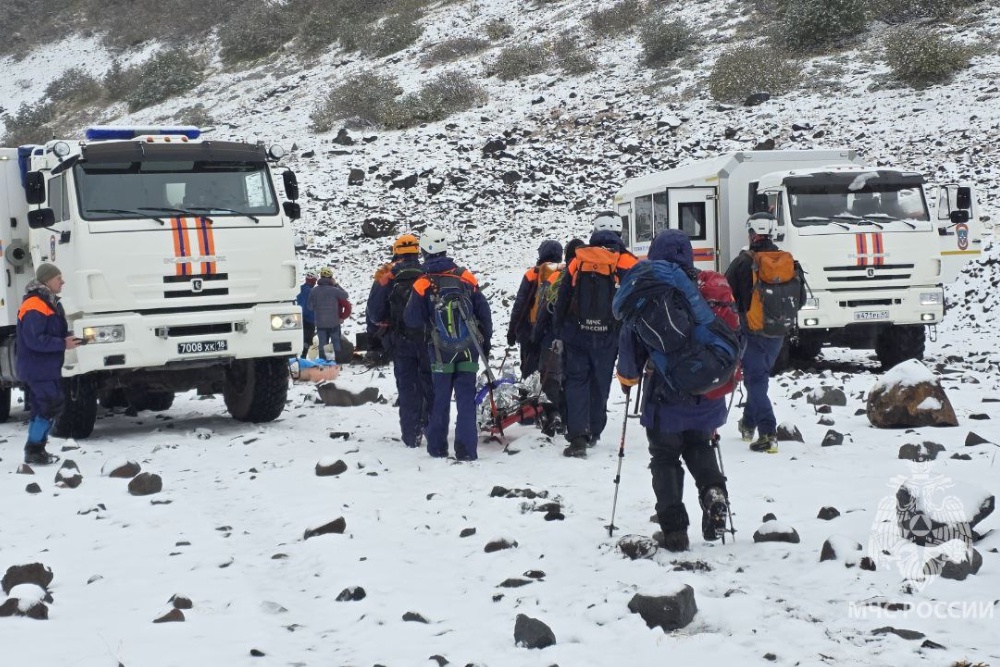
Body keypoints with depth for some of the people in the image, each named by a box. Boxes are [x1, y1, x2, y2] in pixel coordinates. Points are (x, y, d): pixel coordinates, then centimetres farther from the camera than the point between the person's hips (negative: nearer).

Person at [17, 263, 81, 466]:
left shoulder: (49, 303, 14)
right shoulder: (34, 306, -19)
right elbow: (34, 340, -24)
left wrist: (69, 338, 4)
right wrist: (63, 344, -20)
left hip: (46, 367, 10)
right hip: (38, 368, -10)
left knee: (42, 408, 13)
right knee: (51, 406, -11)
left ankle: (36, 450, 19)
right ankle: (34, 451, -6)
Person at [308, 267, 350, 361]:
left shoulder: (314, 290, -5)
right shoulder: (334, 290, -16)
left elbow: (310, 306, 1)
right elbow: (345, 295, -1)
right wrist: (336, 284, 1)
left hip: (320, 323, 3)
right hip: (334, 322, -2)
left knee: (322, 344, 9)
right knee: (336, 343, 9)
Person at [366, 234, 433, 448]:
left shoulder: (386, 277, -4)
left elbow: (374, 311, -2)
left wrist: (374, 335, 12)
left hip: (400, 342, -1)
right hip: (429, 340, 1)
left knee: (407, 387, 5)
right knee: (430, 385, 13)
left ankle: (412, 435, 4)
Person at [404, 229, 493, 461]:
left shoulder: (422, 285, -10)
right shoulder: (465, 277, -4)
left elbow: (412, 321, -6)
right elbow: (484, 313, 1)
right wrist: (486, 343, 11)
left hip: (441, 353, 0)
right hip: (469, 350, 1)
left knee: (440, 399, 13)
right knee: (466, 400, 3)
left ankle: (437, 447, 21)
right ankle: (466, 450, -2)